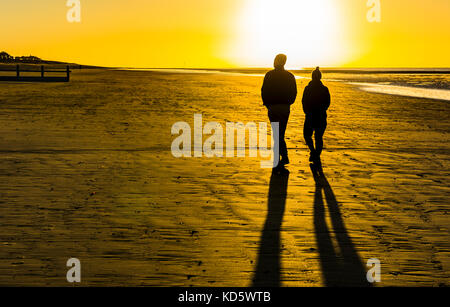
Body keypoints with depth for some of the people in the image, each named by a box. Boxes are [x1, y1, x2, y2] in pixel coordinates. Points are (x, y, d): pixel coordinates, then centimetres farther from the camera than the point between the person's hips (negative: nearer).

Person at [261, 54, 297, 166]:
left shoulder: (269, 75, -5)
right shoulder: (290, 76, 5)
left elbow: (264, 91, -5)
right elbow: (294, 92, 6)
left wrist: (266, 103, 7)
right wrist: (288, 103, 15)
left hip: (273, 107, -4)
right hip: (285, 108, 4)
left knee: (277, 133, -1)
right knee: (281, 132, 13)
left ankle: (284, 157, -8)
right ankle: (278, 157, 14)